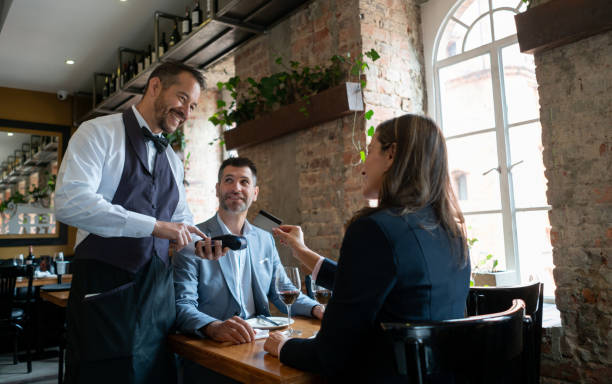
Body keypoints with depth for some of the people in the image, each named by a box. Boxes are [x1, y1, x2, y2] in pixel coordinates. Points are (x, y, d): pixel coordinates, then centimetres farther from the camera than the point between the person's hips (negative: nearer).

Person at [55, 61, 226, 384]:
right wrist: (154, 226, -22)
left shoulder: (172, 160, 14)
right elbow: (69, 202, -19)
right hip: (105, 285, -6)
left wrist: (199, 242, -3)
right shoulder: (99, 133, -6)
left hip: (158, 287, 6)